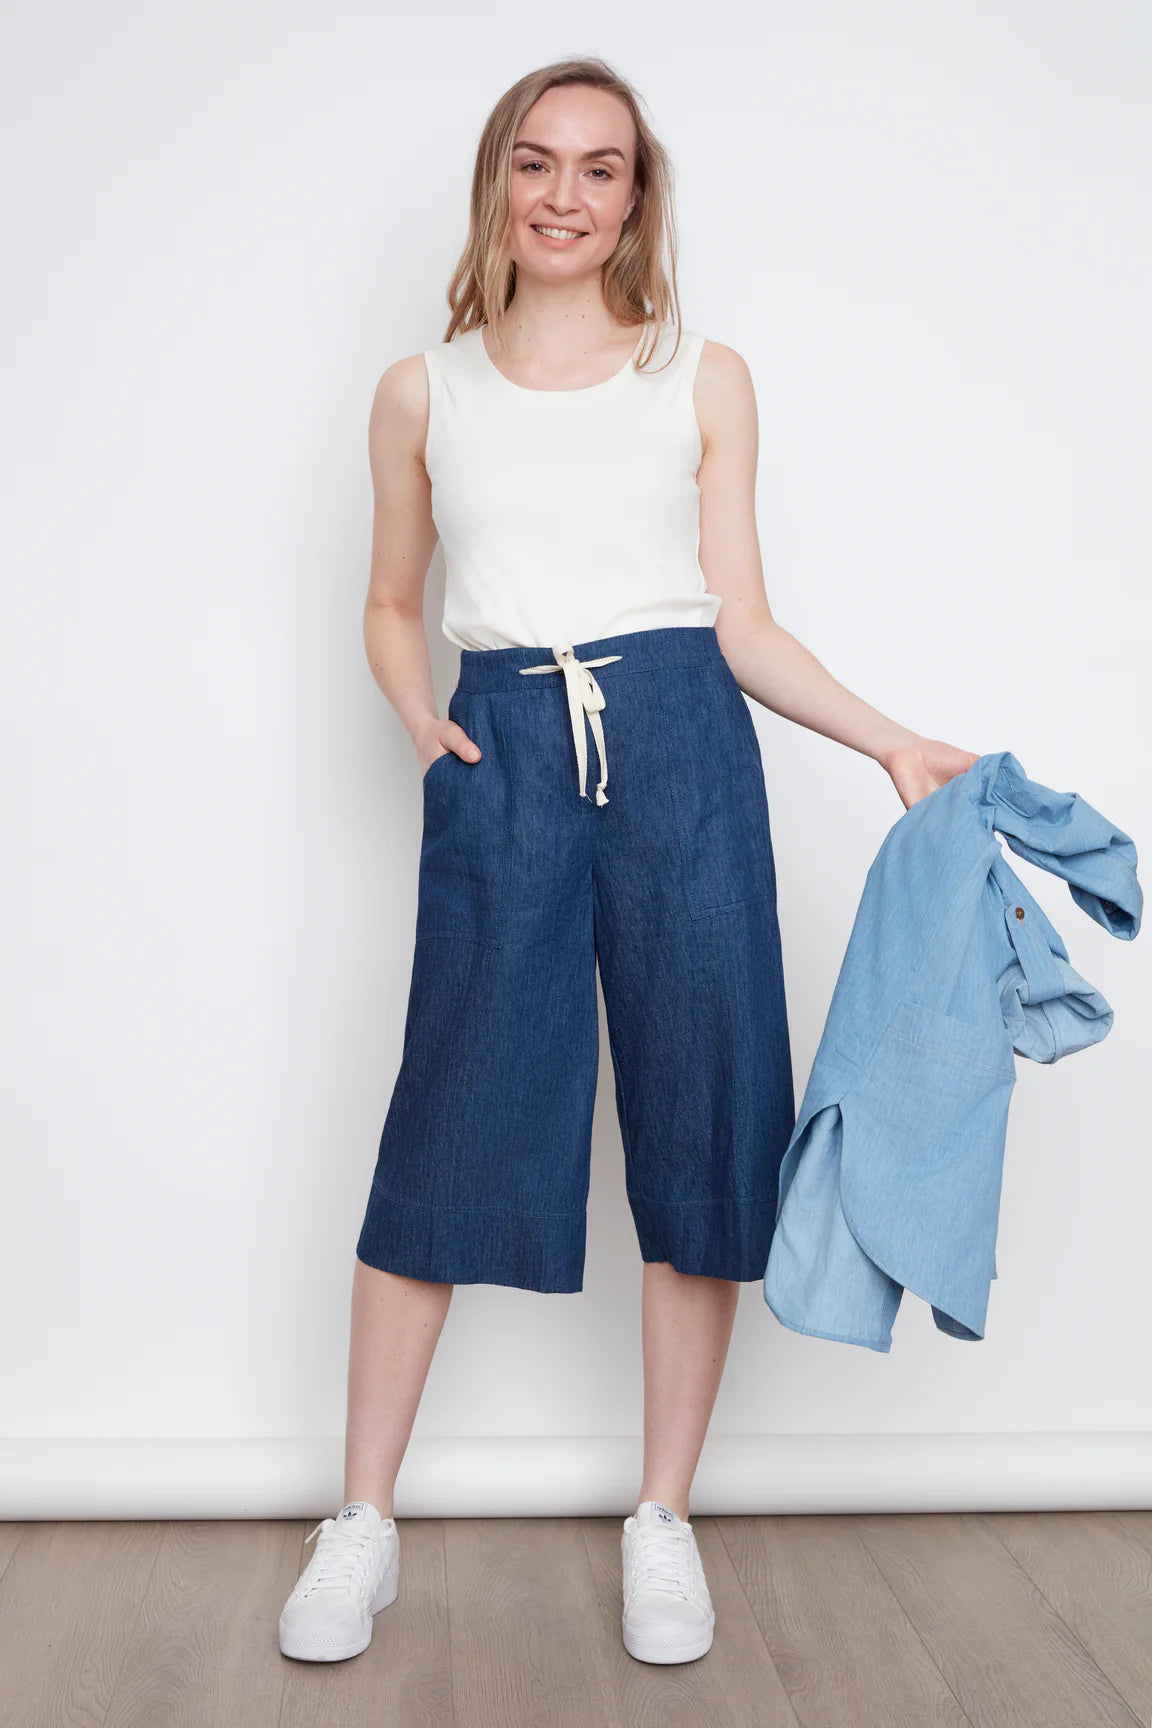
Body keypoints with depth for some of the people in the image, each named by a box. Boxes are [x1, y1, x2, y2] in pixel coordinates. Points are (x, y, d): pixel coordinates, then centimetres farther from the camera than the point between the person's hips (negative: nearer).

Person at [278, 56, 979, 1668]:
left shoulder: (706, 380, 10)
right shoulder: (424, 392, 12)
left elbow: (744, 624, 8)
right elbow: (392, 604, 19)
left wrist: (896, 743, -3)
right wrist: (421, 720, -1)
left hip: (682, 747, 1)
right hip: (502, 762, 0)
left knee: (700, 1125, 2)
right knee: (449, 1129, -1)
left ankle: (665, 1521, 18)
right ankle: (363, 1523, 14)